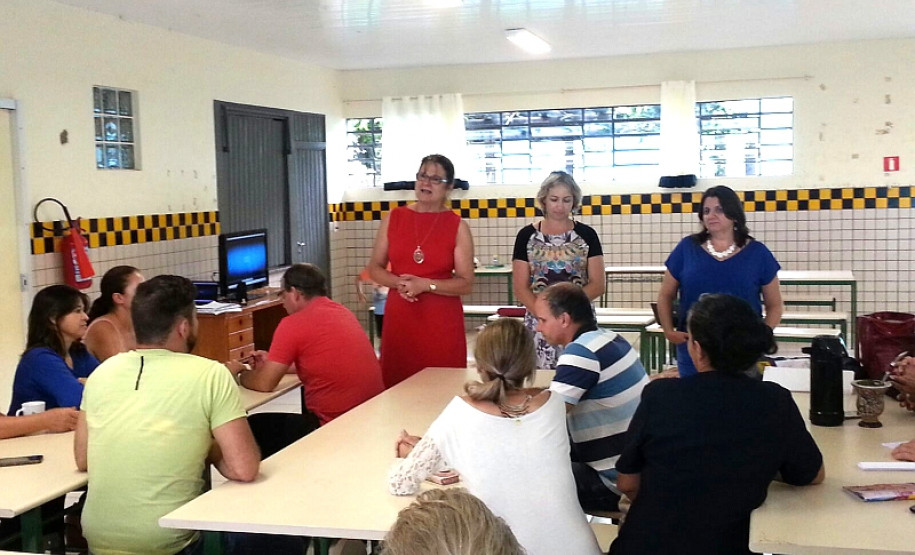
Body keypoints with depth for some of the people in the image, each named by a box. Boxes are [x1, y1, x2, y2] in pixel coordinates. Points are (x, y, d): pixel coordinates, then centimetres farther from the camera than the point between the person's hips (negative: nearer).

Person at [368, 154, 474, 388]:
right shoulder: (393, 218, 6)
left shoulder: (458, 226, -1)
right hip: (399, 317, 2)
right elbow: (375, 268, 10)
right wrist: (398, 283, -10)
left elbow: (466, 283, -4)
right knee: (397, 385, 3)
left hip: (441, 321, -2)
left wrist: (425, 285, -16)